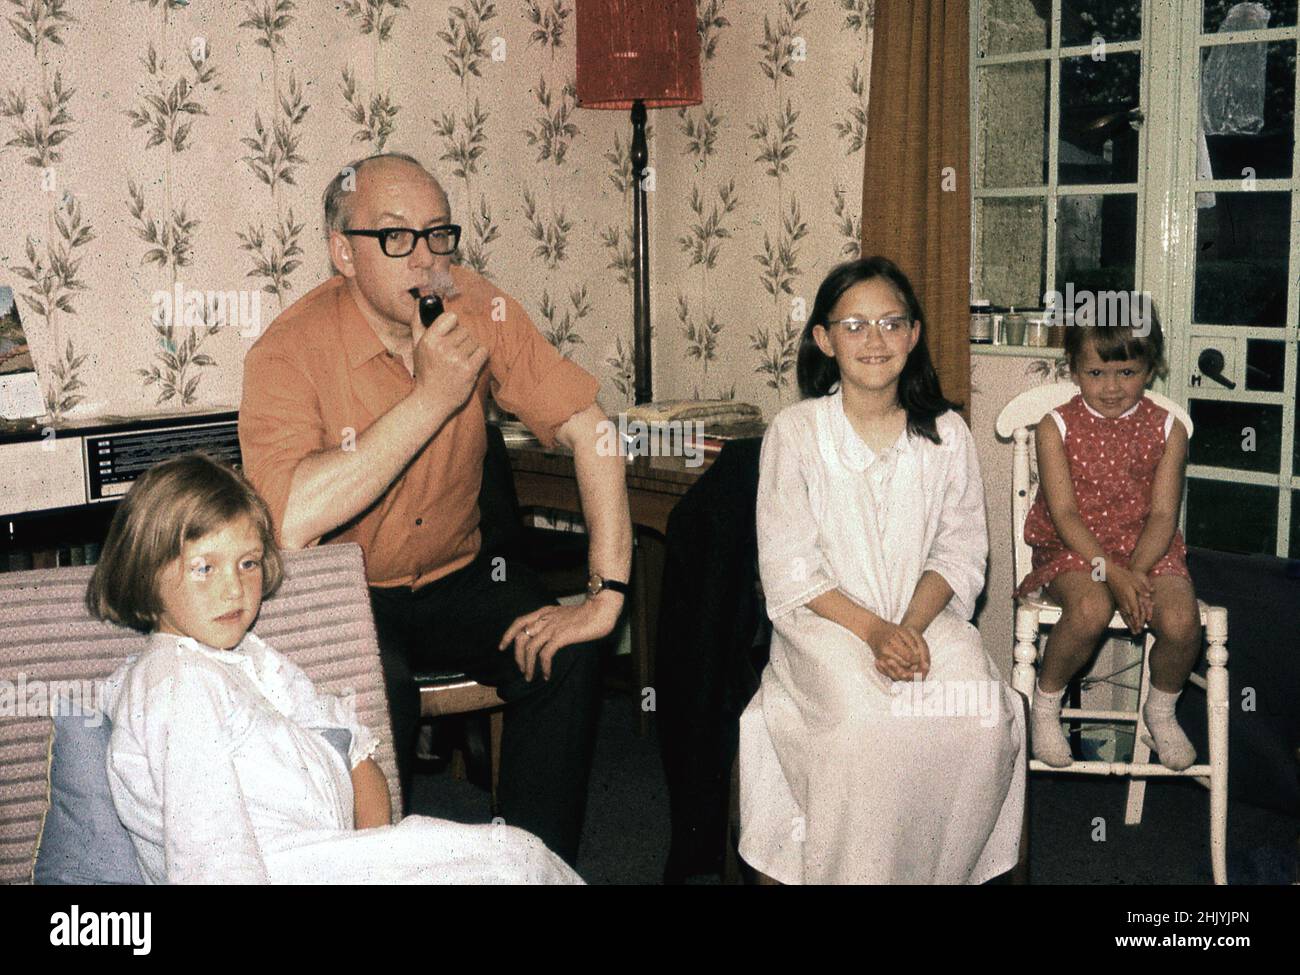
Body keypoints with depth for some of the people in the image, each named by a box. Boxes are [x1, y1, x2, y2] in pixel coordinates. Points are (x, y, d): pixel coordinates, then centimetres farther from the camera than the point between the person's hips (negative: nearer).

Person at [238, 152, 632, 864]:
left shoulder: (477, 310, -10)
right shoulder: (289, 352, -20)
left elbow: (589, 427, -12)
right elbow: (290, 522, -35)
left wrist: (607, 595, -21)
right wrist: (431, 397, -31)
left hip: (456, 577, 4)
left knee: (564, 658, -19)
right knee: (381, 691, -30)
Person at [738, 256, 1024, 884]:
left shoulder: (946, 434, 6)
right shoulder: (795, 432, -3)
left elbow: (960, 552, 5)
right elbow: (788, 567, -6)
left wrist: (913, 624, -14)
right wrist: (872, 628, -18)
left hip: (926, 615, 3)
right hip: (825, 619, -2)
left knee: (983, 718, -24)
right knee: (868, 721, -32)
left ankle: (945, 872, -2)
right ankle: (852, 877, -10)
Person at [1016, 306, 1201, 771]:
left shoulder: (1167, 430, 2)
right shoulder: (1056, 427, -3)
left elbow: (1163, 514, -4)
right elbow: (1064, 514, -10)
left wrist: (1135, 573, -21)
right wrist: (1113, 573, -22)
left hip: (1147, 547, 2)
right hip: (1074, 548, -2)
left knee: (1181, 620, -27)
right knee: (1090, 609, -35)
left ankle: (1161, 710, 7)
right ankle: (1045, 704, -5)